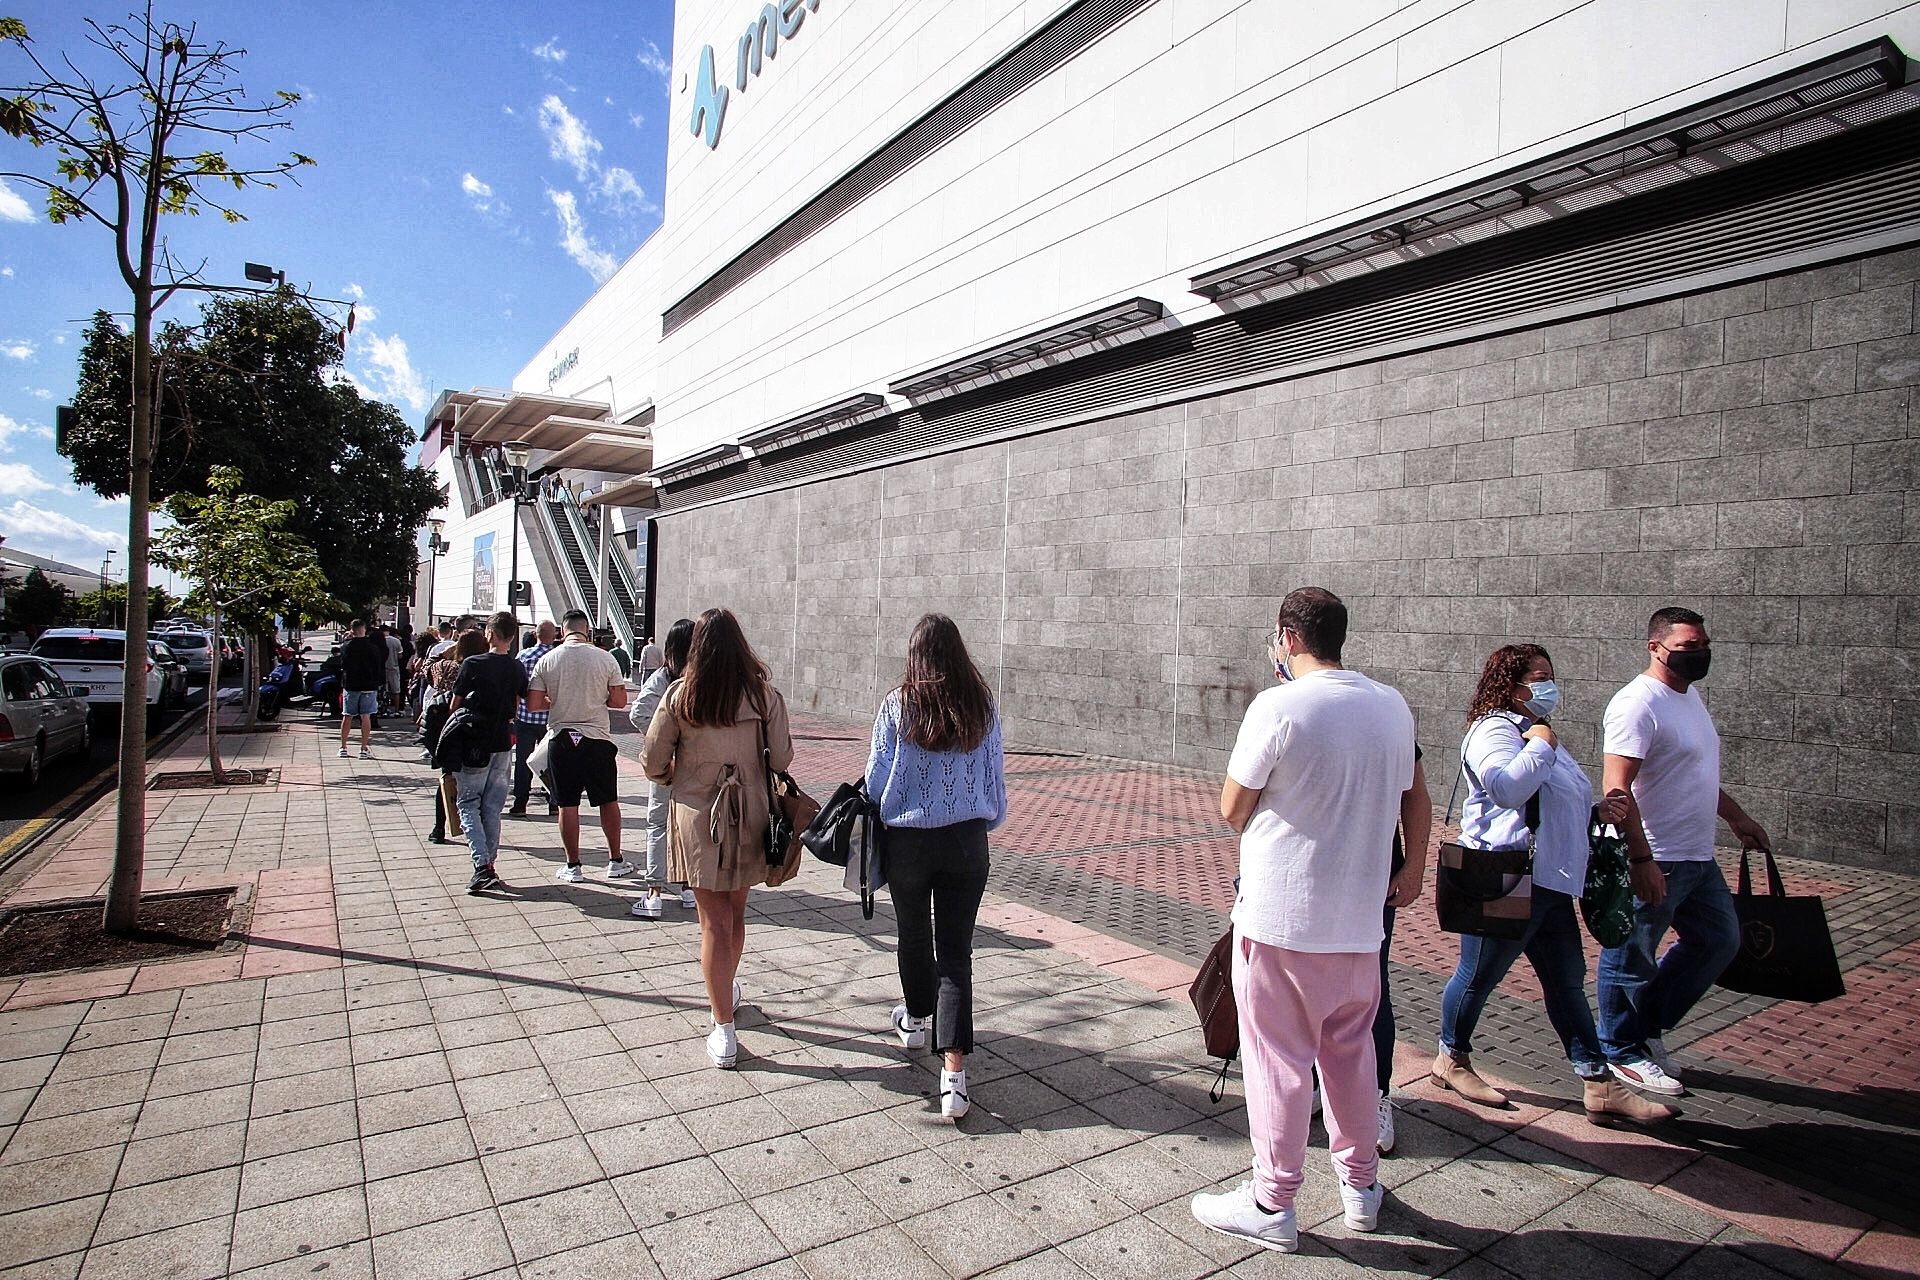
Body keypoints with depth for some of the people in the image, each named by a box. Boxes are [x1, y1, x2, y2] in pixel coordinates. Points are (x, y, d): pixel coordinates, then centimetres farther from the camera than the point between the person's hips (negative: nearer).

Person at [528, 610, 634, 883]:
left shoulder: (546, 661, -2)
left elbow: (533, 704, -3)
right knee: (608, 801, 12)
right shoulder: (604, 658, -5)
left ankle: (573, 866, 14)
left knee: (568, 804, 8)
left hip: (561, 738, 1)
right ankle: (616, 861, 19)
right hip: (597, 738, 0)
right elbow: (619, 700, -3)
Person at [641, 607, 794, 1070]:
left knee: (714, 922, 3)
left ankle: (723, 1031, 5)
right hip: (750, 814, 2)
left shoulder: (680, 694, -9)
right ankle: (727, 991, 43)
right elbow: (781, 759, -6)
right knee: (735, 913, 21)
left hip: (697, 815, -2)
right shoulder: (764, 694, -8)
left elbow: (653, 762, -5)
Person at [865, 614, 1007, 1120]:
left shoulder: (898, 703, -10)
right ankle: (954, 1069, -5)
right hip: (967, 841, 1)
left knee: (914, 935, 21)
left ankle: (915, 1020, 45)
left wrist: (882, 815, 15)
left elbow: (877, 775, -4)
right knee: (956, 949, 3)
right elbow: (995, 775, 4)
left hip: (908, 840, -1)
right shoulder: (981, 705, -4)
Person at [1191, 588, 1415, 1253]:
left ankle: (1271, 1204, 20)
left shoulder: (1279, 706, -17)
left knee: (1278, 1058, 7)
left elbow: (1232, 809, -11)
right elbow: (1398, 802, 11)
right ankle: (1361, 1184, 36)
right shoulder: (1393, 707, 2)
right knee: (1350, 1049, 21)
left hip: (1279, 916, -6)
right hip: (1361, 915, 6)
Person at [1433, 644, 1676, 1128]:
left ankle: (1600, 1086, 20)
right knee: (1478, 977, 5)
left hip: (1550, 883, 10)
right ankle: (1451, 1060, 24)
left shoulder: (1539, 733, 20)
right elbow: (1507, 788, -34)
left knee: (1568, 982, 12)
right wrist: (1542, 745, -20)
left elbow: (1561, 803, 31)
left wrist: (1601, 810, 11)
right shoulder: (1493, 730, -13)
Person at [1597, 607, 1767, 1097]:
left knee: (1719, 941, 20)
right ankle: (1621, 1052, 21)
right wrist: (1641, 860, -29)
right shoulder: (1638, 703, -20)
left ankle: (1646, 1027, 31)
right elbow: (1616, 789, -26)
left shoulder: (1689, 695, 12)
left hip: (1697, 858, 10)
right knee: (1632, 961, 4)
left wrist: (1737, 817, 28)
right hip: (1653, 864, -10)